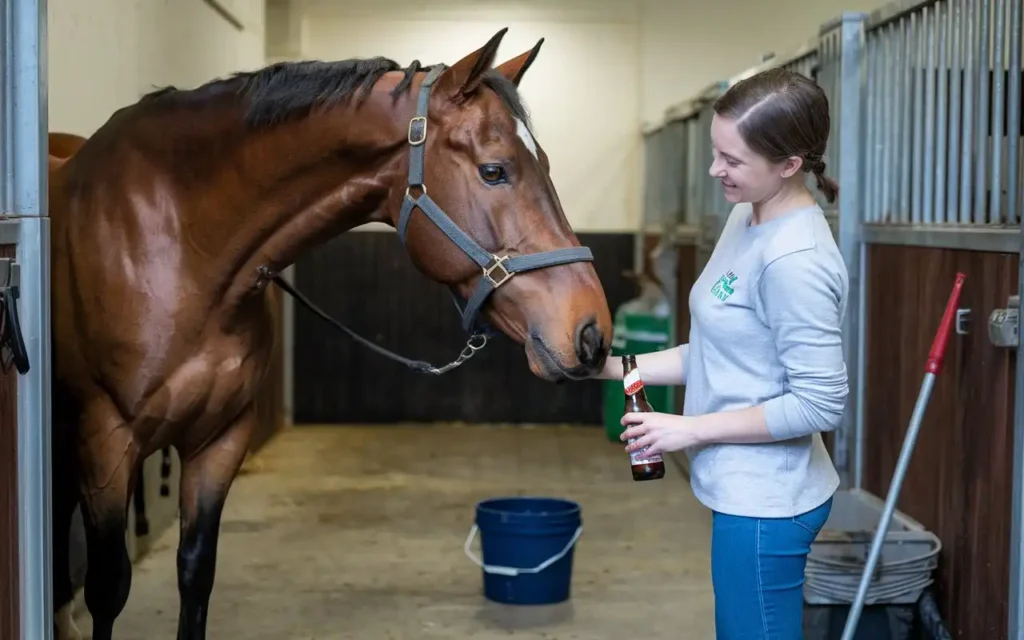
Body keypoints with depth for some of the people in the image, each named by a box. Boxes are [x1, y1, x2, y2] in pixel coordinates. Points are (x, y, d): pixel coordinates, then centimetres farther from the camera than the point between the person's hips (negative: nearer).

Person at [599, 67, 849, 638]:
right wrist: (618, 367, 3)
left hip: (764, 505, -9)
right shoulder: (747, 217, 5)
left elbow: (820, 403, -22)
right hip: (745, 492, 9)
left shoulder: (795, 260, -23)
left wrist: (693, 429, -17)